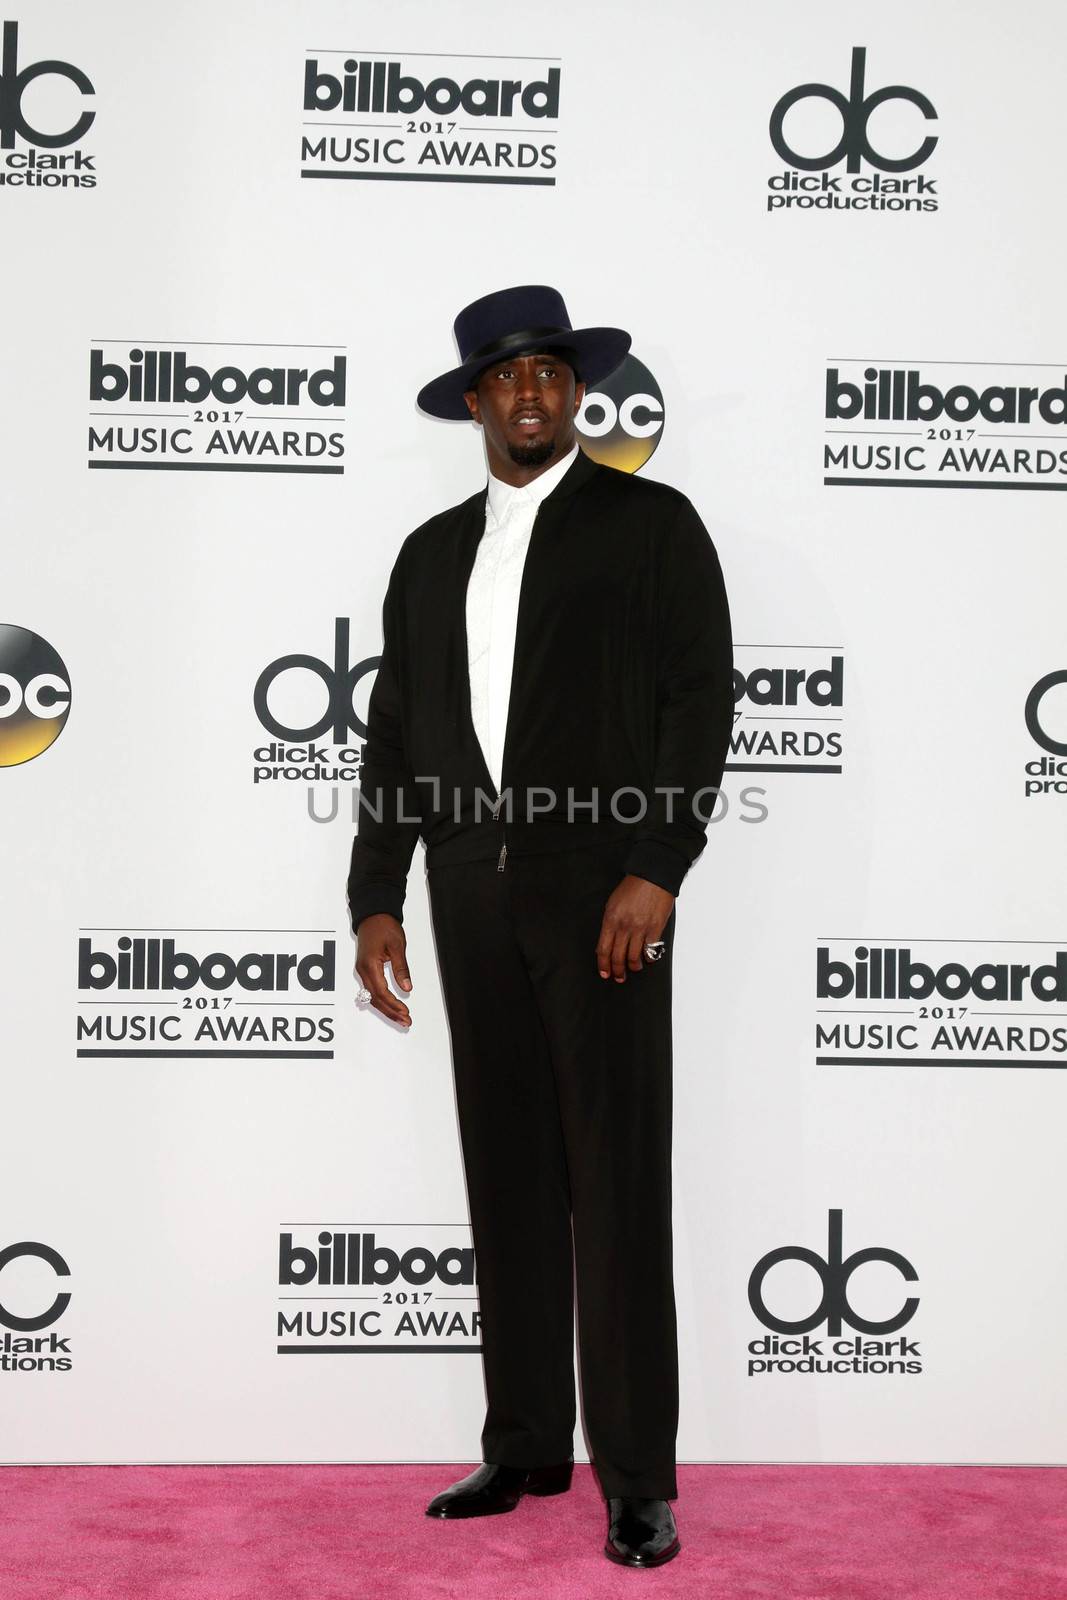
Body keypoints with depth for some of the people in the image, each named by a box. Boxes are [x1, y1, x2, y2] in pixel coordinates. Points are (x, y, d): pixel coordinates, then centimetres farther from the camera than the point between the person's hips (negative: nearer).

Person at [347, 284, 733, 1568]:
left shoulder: (650, 523, 2)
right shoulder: (431, 554, 16)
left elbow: (702, 701, -6)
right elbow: (394, 737, 14)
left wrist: (654, 870, -15)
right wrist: (377, 900, 7)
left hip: (600, 890, -5)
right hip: (474, 897, 5)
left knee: (617, 1185, -2)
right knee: (506, 1179, 10)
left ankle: (638, 1474, 7)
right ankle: (526, 1446, 21)